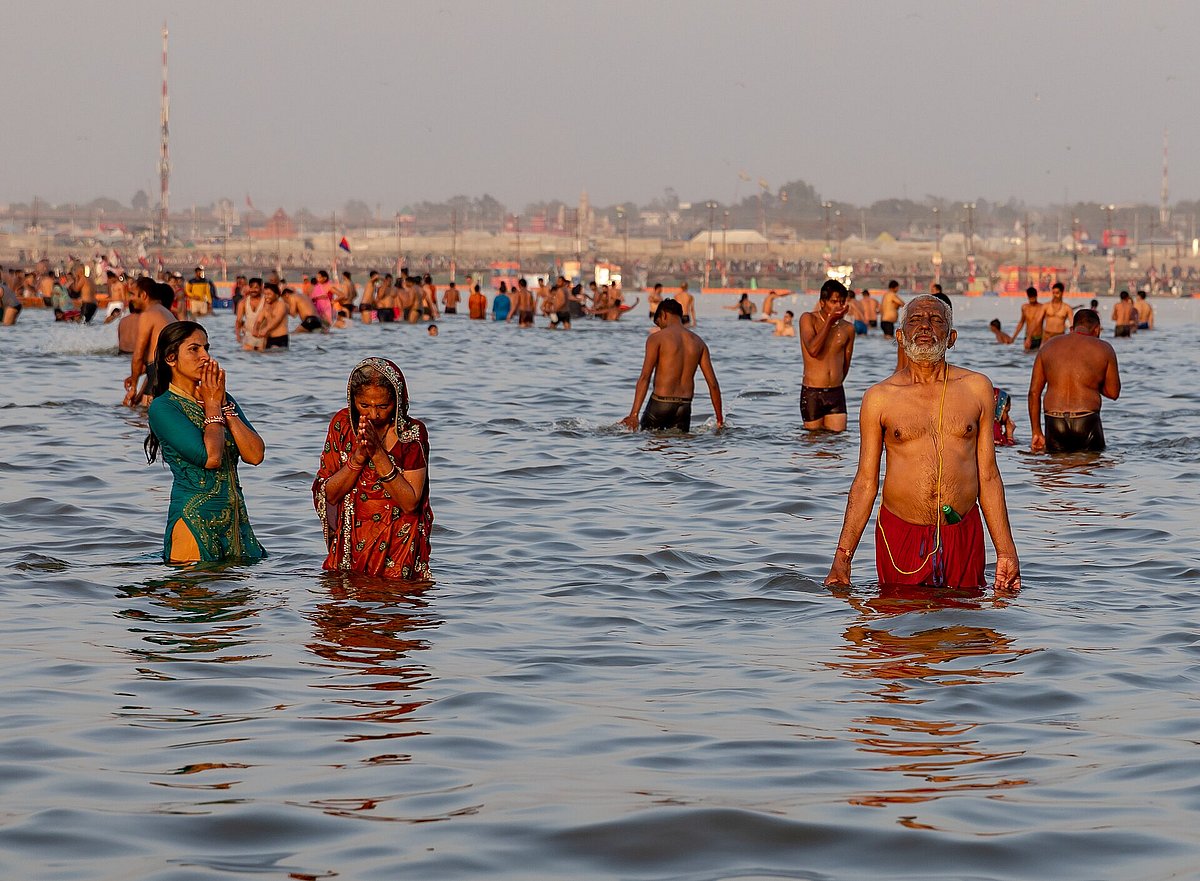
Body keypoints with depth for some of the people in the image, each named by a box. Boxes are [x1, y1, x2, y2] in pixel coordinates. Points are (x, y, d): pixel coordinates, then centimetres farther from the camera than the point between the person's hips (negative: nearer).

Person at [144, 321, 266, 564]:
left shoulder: (222, 399, 12)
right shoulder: (163, 408, -9)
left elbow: (255, 455, -1)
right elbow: (210, 457, -20)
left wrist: (224, 404, -3)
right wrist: (212, 404, -7)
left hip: (237, 520, 6)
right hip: (195, 522, -6)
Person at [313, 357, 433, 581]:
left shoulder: (412, 433, -11)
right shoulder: (342, 423, -2)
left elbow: (410, 503, -17)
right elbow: (330, 495, -4)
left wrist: (378, 454, -23)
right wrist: (358, 456, -19)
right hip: (350, 544, 3)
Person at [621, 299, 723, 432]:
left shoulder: (657, 338, -3)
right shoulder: (698, 342, 11)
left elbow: (645, 377, -12)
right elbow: (713, 383, 8)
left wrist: (634, 414, -16)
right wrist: (720, 420, 13)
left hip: (660, 403, -4)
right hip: (685, 406, 4)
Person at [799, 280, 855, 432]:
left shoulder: (847, 329, 7)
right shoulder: (808, 319, -3)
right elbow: (813, 350, -19)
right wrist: (830, 320, -16)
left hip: (836, 393, 3)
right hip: (812, 393, -3)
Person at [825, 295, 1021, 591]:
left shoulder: (976, 388, 6)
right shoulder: (879, 398, 3)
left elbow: (988, 477, 8)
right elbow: (865, 482, 4)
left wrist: (1006, 552, 5)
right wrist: (843, 556, -2)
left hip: (963, 536, 1)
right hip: (900, 536, -1)